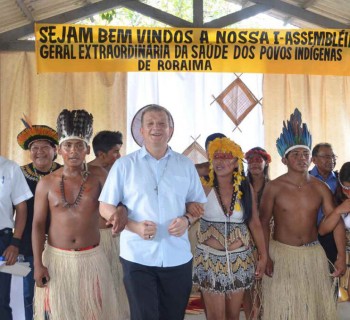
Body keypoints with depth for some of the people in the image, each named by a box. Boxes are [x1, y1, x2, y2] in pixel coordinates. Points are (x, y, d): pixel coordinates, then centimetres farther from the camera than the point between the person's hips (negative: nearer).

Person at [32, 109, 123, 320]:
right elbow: (38, 225, 0)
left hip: (91, 259, 0)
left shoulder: (98, 176, -2)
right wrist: (38, 264, -5)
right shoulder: (47, 183, -1)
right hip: (56, 259, 0)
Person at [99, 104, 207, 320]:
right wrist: (134, 226, -16)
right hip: (138, 257, -2)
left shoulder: (186, 165, 7)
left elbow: (198, 203, 13)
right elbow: (105, 207, 0)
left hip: (178, 257, 3)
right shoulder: (124, 164, 0)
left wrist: (186, 219, -9)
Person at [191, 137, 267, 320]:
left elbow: (255, 224, 5)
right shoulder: (204, 187, -7)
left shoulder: (245, 188, 0)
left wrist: (263, 256, 7)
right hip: (210, 258, -2)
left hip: (239, 259, 3)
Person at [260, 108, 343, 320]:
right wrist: (265, 256, -10)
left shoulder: (320, 188, -2)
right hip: (281, 253, -2)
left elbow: (333, 223, -1)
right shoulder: (274, 187, -9)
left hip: (313, 253, 3)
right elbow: (264, 222, -5)